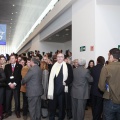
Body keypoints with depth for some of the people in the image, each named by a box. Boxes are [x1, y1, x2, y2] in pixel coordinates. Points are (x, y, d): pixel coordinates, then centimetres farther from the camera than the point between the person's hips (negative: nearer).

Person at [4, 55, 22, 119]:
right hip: (8, 85, 2)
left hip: (16, 85, -2)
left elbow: (20, 76, -5)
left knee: (17, 100, 5)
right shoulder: (7, 66, 11)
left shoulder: (19, 66, 2)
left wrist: (14, 83, -12)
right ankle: (8, 112, 21)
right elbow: (6, 76, 2)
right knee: (7, 100, 4)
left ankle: (17, 112, 21)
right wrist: (9, 83, -10)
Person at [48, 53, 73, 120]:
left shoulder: (68, 66, -2)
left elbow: (71, 77, -4)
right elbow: (51, 78, 9)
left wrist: (65, 82, -20)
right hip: (53, 90, 3)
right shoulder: (53, 66, 9)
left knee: (61, 106, 10)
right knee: (52, 106, 11)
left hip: (62, 90, -3)